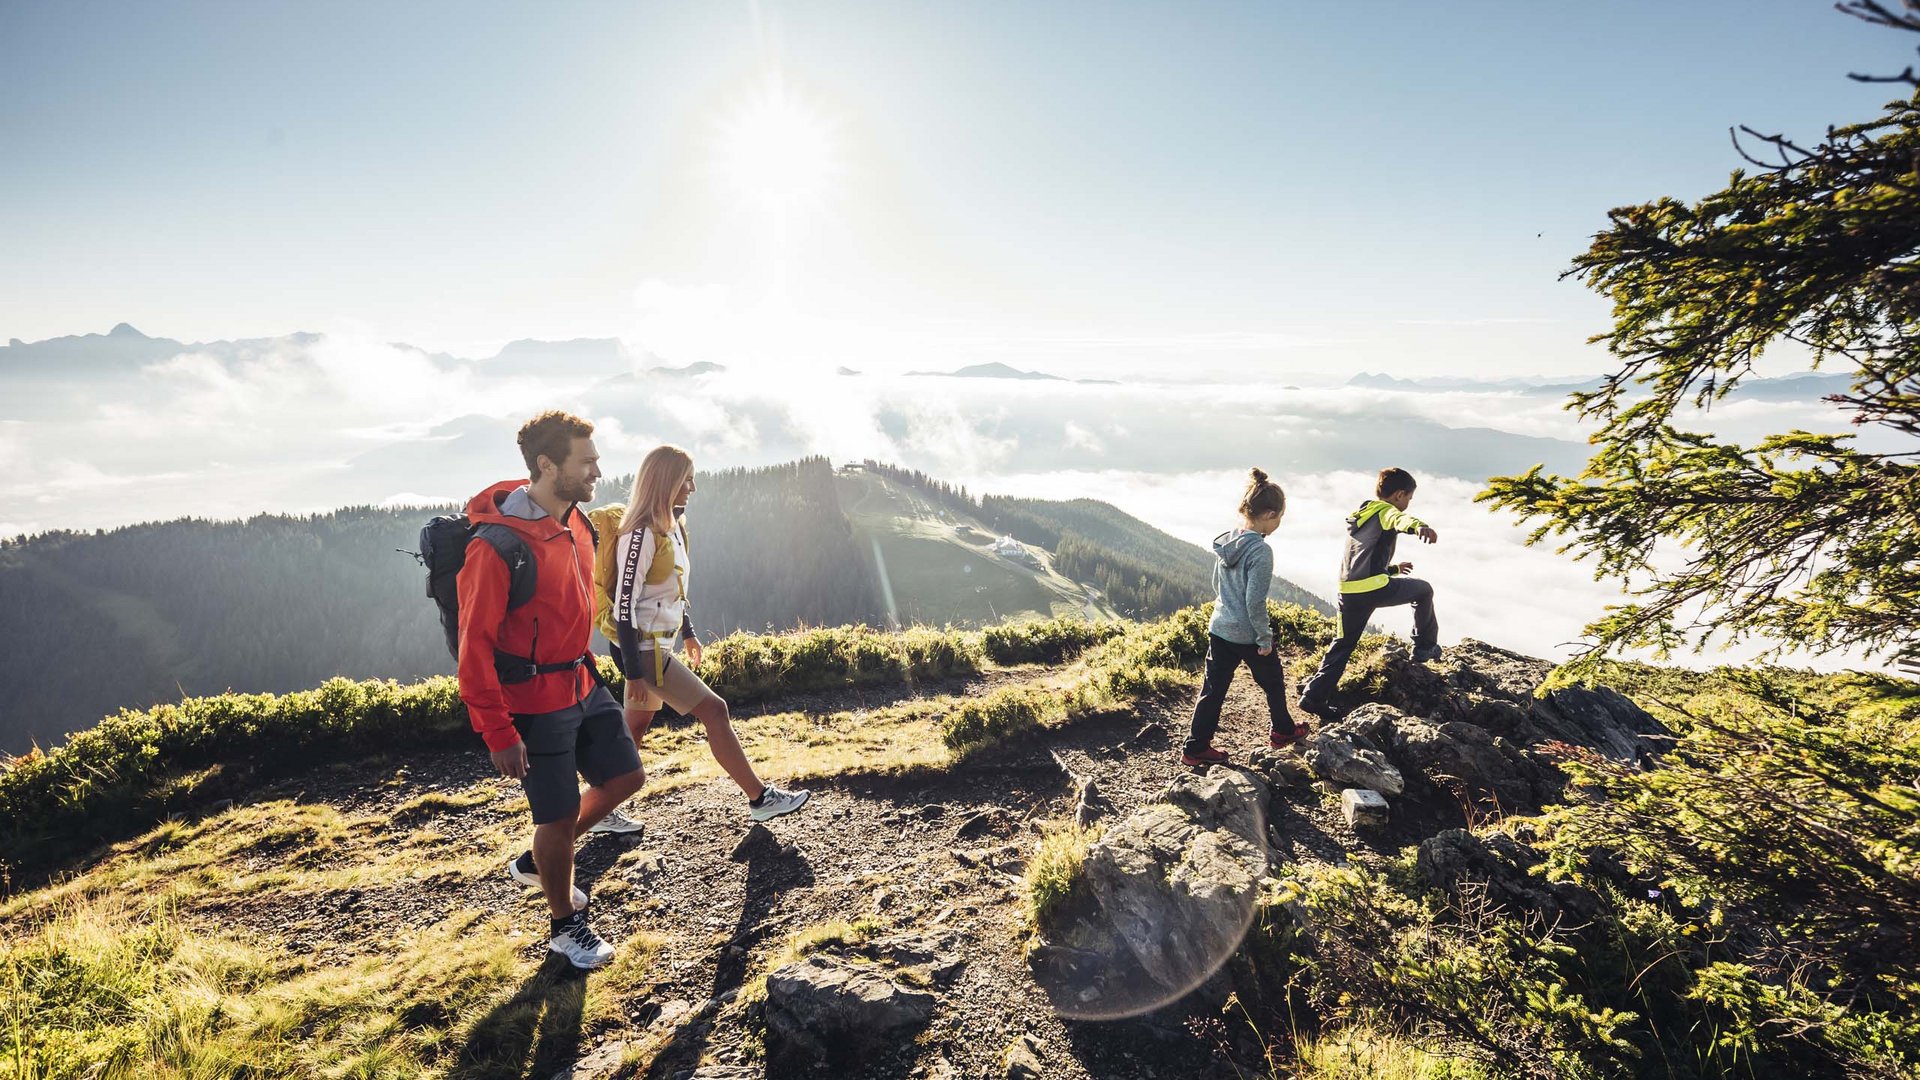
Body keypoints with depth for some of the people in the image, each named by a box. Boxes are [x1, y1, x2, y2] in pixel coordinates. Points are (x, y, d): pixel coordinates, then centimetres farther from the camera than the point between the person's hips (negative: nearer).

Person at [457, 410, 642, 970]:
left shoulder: (575, 523, 1)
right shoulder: (496, 544, -24)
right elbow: (475, 644, -19)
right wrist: (499, 733, -18)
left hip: (582, 686, 8)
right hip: (533, 701, -8)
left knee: (625, 776, 15)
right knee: (560, 816, 5)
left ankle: (536, 861, 37)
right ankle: (565, 925, 31)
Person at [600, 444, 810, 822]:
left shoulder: (672, 524, 8)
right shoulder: (642, 533, -20)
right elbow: (624, 603, -21)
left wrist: (688, 634, 24)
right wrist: (634, 672, -20)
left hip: (659, 644, 9)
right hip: (643, 648, -9)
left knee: (636, 728, 15)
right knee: (714, 710, -6)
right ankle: (760, 798, 4)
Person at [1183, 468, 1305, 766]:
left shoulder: (1225, 541, 1)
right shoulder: (1261, 551, -22)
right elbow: (1255, 602, -22)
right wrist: (1265, 639, -12)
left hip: (1219, 628, 6)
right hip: (1248, 635, -6)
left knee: (1213, 689, 10)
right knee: (1273, 682, 20)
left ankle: (1195, 748, 13)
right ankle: (1282, 731, 40)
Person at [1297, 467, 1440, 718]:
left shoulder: (1358, 517, 26)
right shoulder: (1385, 511, 0)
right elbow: (1400, 519, -28)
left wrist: (1393, 568, 40)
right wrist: (1419, 526, -49)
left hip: (1348, 591, 7)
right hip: (1375, 589, -7)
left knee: (1343, 644, 16)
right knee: (1423, 590, 19)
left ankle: (1314, 695, 9)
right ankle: (1425, 647, 28)